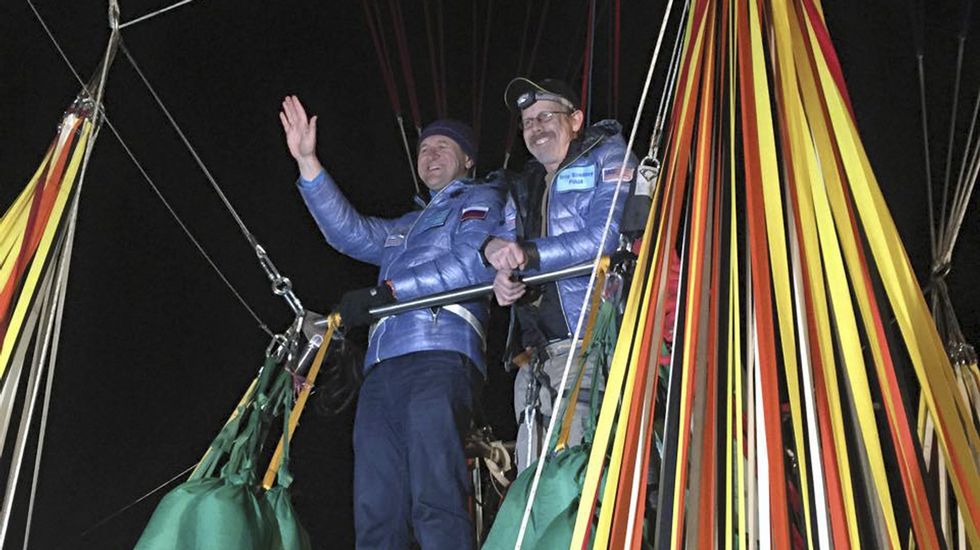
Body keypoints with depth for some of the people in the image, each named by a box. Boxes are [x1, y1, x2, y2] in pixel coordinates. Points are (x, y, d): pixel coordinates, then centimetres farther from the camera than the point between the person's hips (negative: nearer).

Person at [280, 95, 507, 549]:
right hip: (382, 367, 7)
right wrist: (307, 162, 17)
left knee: (435, 503, -20)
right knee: (376, 514, -4)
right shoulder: (409, 225, 37)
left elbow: (475, 262, -4)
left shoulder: (480, 200, 15)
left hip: (439, 357, -7)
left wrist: (387, 291, -4)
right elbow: (350, 232, 23)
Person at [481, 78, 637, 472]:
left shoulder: (607, 158, 6)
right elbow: (506, 249, 15)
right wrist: (503, 276, -10)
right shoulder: (523, 188, 27)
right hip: (536, 356, 7)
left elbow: (609, 235, -11)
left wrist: (527, 254, -14)